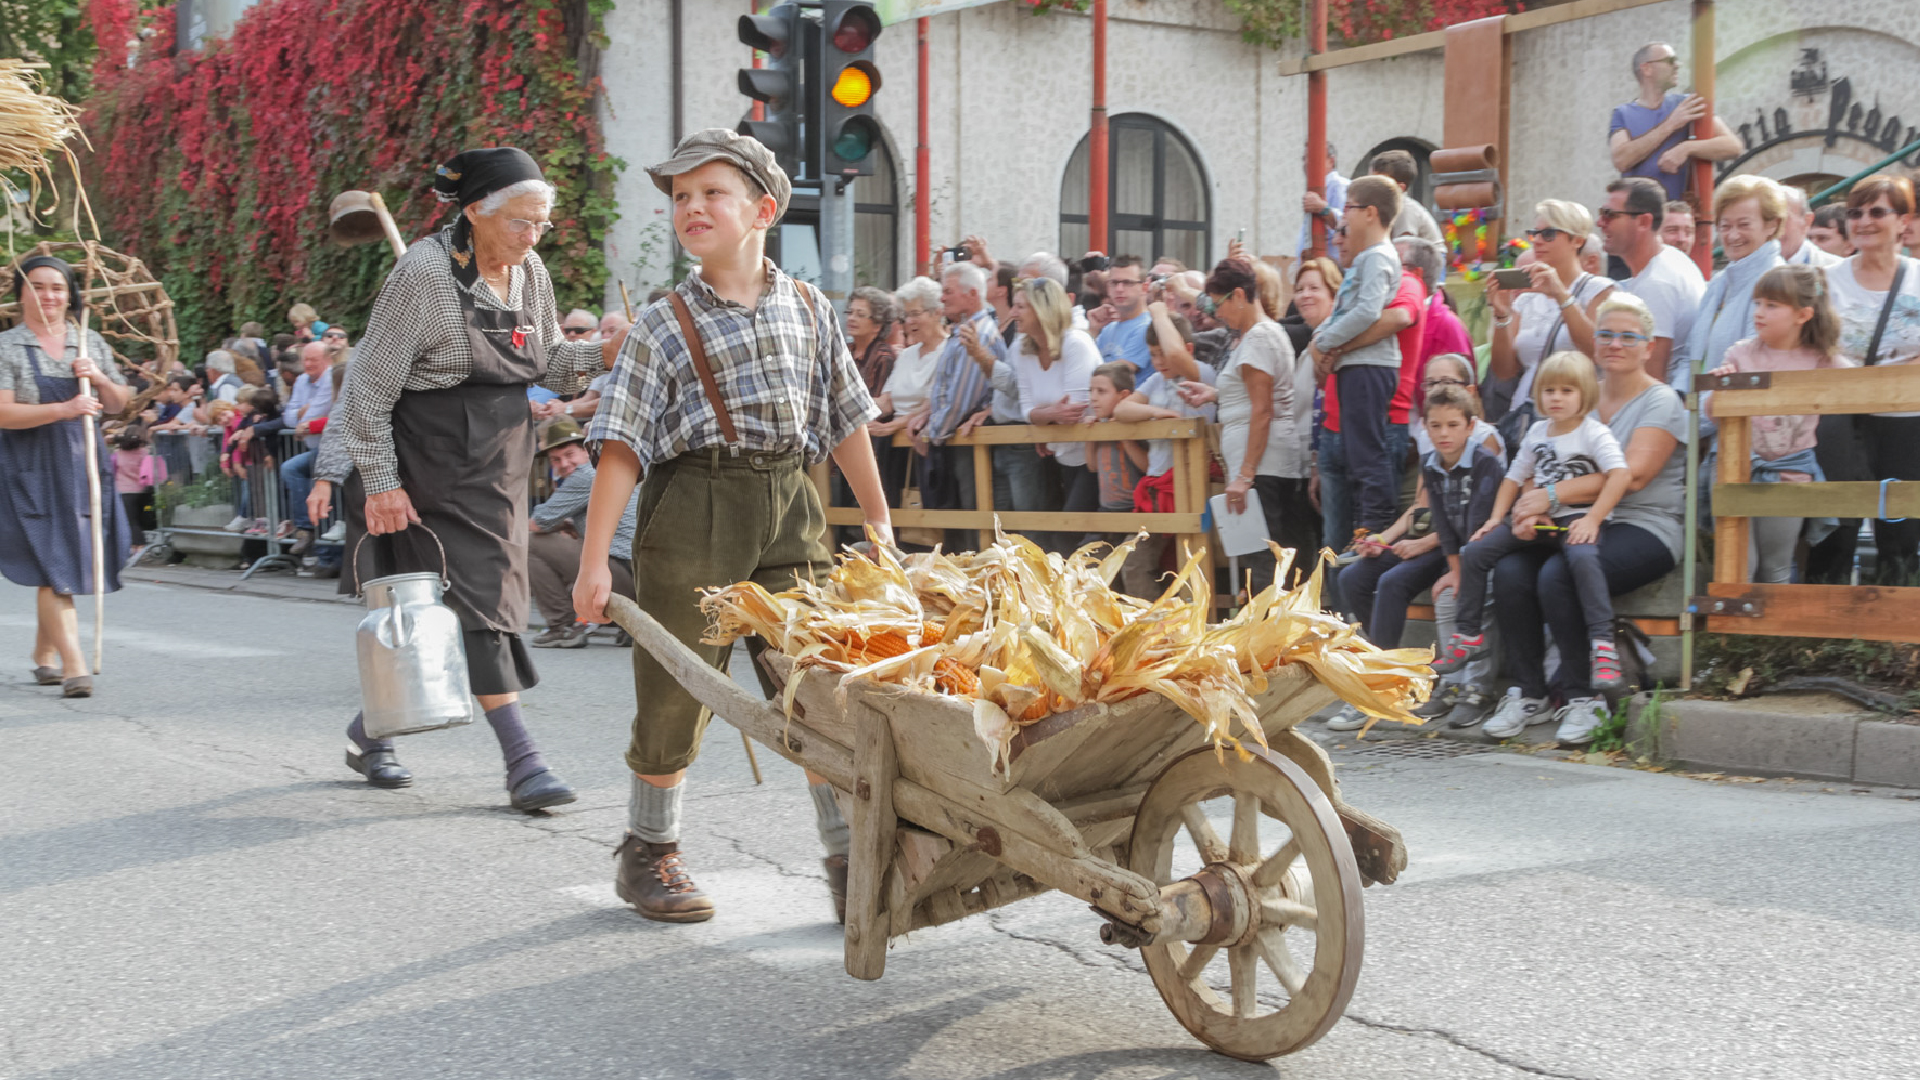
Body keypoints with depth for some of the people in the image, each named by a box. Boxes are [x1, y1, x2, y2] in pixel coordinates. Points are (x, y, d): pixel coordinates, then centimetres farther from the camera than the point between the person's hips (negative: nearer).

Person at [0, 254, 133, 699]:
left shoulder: (91, 343, 10)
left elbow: (120, 404, 16)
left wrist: (100, 379, -5)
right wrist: (64, 409, -22)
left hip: (81, 462, 4)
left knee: (65, 561, 11)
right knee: (51, 565, -10)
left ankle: (44, 651, 29)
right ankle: (74, 664, -14)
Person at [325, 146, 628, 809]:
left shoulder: (530, 272, 4)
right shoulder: (425, 272, -15)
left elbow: (548, 363, 13)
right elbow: (371, 385, -13)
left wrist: (601, 355, -8)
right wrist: (380, 482, -15)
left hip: (498, 468, 7)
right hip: (428, 465, -7)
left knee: (492, 597, 9)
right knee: (472, 602, -9)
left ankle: (371, 730, 26)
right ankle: (521, 761, -6)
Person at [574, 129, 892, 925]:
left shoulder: (809, 311, 10)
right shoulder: (664, 326, 0)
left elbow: (846, 421, 18)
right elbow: (623, 446, -5)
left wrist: (878, 519, 20)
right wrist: (593, 559, -11)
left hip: (789, 508, 3)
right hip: (693, 506, -2)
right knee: (677, 692, 5)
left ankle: (850, 864, 10)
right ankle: (648, 853, 24)